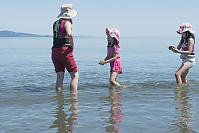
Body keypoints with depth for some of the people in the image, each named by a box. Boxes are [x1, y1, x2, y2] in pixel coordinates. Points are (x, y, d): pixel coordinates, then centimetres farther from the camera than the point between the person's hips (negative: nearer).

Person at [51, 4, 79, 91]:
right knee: (75, 76, 0)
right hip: (64, 51, -7)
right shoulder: (67, 23, -7)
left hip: (55, 51, 7)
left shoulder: (55, 23, 16)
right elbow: (69, 34, -27)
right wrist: (72, 46, -13)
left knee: (60, 77, 9)